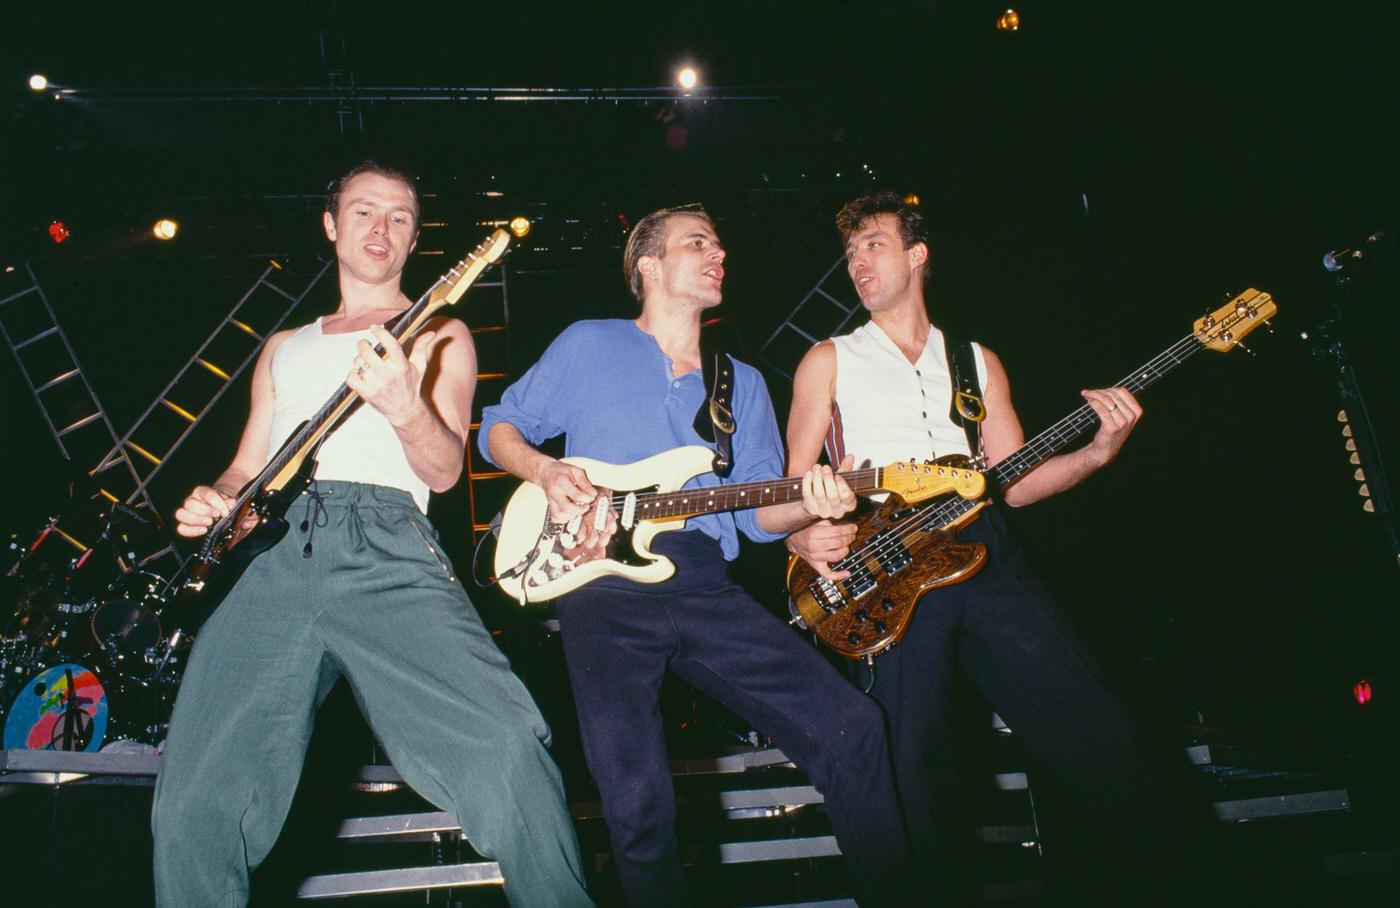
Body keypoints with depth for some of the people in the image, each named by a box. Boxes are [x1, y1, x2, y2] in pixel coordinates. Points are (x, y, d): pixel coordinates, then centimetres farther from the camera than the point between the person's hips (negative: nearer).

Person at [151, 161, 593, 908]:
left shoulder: (438, 335, 18)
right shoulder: (284, 348, 31)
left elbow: (444, 470, 4)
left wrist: (404, 409, -17)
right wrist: (214, 501, 7)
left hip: (385, 546, -3)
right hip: (268, 553, 4)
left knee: (508, 754, -24)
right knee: (194, 811, -12)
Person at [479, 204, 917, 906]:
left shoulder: (743, 384, 22)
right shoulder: (589, 345, 13)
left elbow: (757, 512, 15)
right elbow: (500, 426, 17)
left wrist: (807, 505, -8)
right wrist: (544, 472, -4)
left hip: (706, 586, 3)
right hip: (606, 588, -3)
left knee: (852, 728, -10)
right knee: (637, 801, -17)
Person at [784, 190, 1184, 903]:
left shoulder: (977, 360, 22)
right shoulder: (829, 360, 15)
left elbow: (1012, 483, 16)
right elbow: (793, 480, 9)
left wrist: (1097, 451, 0)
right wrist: (803, 536, -12)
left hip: (984, 553, 2)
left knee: (1095, 734, -4)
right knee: (909, 782, -9)